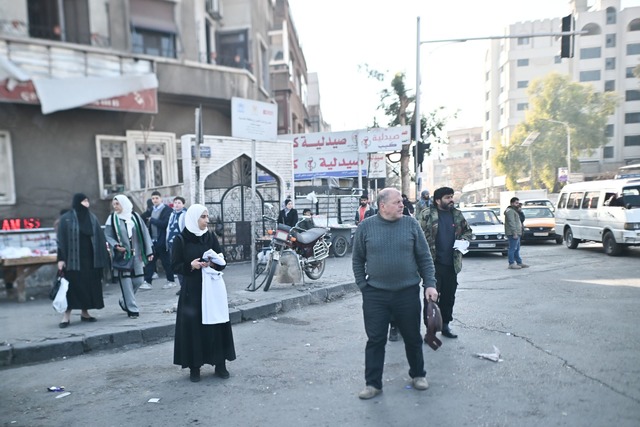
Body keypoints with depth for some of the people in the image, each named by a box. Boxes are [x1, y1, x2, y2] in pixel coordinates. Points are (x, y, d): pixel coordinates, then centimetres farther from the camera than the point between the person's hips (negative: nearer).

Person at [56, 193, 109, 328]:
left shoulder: (92, 218, 9)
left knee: (89, 285, 7)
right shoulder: (66, 219, -4)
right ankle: (66, 316, 4)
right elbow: (61, 240, -6)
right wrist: (61, 258, -12)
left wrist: (103, 255, 4)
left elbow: (99, 237, 9)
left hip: (90, 257, 5)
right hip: (73, 259, -4)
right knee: (72, 286, -3)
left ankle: (85, 313, 18)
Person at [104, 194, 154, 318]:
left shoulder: (135, 216, 4)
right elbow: (107, 235, 0)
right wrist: (116, 246, -20)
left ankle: (124, 301, 30)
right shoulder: (112, 219, 1)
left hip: (136, 255, 2)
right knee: (126, 282, -4)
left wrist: (149, 251, -1)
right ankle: (132, 309, 5)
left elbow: (144, 233, 4)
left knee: (138, 281, 5)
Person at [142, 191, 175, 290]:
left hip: (162, 241, -6)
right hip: (153, 240, 6)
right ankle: (148, 282, 8)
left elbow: (165, 223, -21)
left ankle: (171, 281, 17)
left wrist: (152, 220, -14)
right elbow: (150, 225, 15)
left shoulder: (167, 209, -9)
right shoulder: (152, 210, 14)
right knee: (150, 260, 3)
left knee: (166, 261, 4)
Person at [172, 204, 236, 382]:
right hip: (191, 289, -3)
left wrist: (213, 263, -16)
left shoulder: (211, 236, 4)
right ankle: (194, 366, 13)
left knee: (217, 323, 3)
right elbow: (175, 265, -4)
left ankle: (220, 363, 15)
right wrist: (191, 265, -21)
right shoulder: (181, 239, -5)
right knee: (193, 325, 0)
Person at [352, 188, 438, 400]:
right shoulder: (365, 227, -1)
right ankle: (373, 383, 18)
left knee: (413, 338, 14)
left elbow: (424, 257, 4)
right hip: (375, 294, -1)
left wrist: (429, 284, -3)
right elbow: (357, 260, 6)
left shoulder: (411, 224, 0)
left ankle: (418, 375, 36)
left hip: (408, 292, 1)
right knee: (375, 340, 4)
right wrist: (363, 286, 1)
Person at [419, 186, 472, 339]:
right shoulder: (427, 215, -6)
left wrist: (464, 240, 0)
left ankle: (445, 325, 29)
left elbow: (468, 230, 22)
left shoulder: (457, 215, 9)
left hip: (451, 263, 5)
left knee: (449, 296, 14)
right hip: (433, 263, -5)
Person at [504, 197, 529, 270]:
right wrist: (514, 233, -24)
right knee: (512, 249, -9)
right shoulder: (510, 211, -12)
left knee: (517, 249, 14)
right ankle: (511, 264, -6)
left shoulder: (514, 211, 22)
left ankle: (519, 262, 21)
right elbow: (511, 223, -20)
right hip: (512, 234, -11)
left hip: (517, 233, 11)